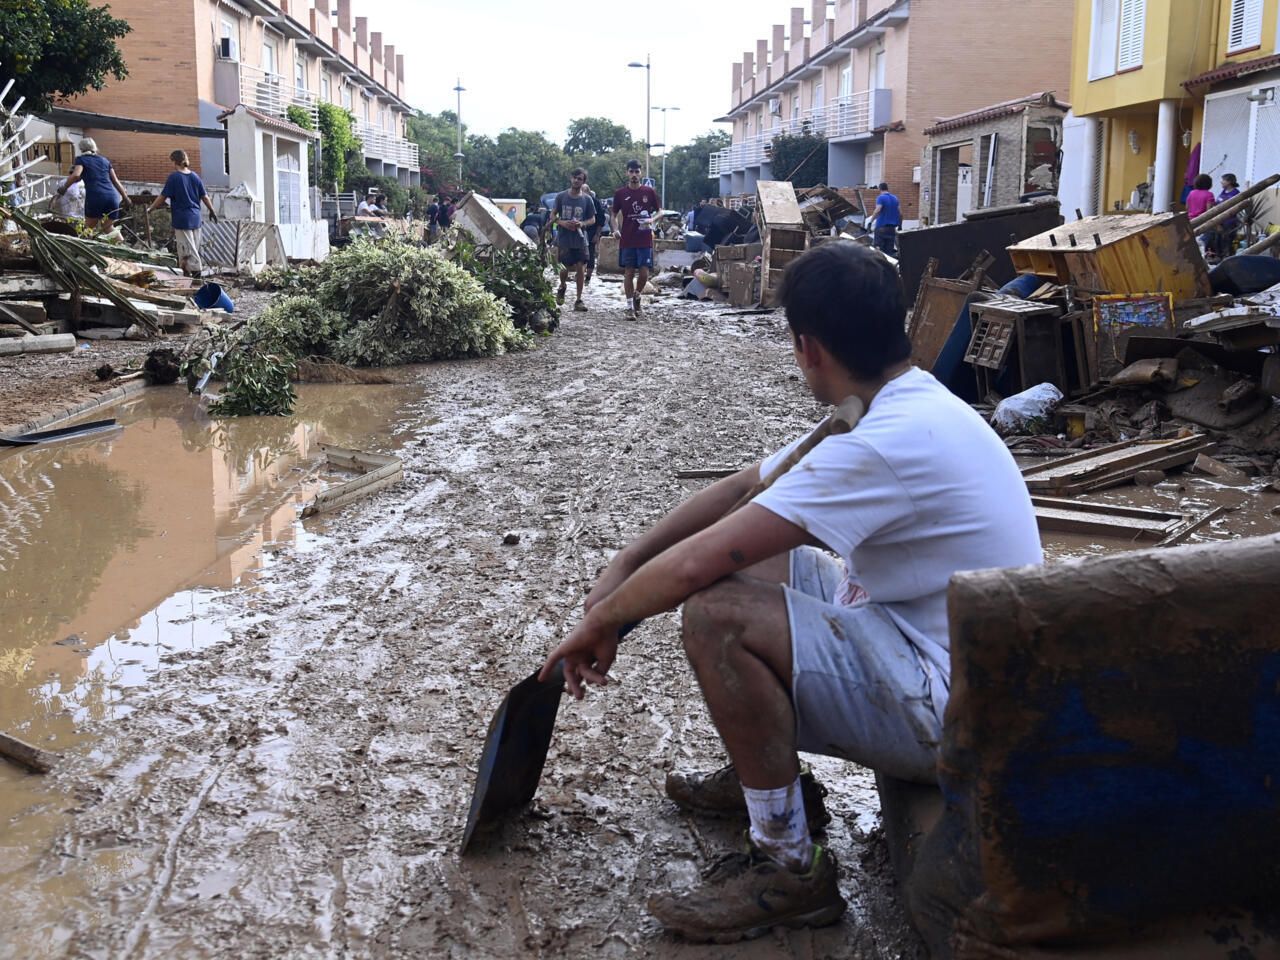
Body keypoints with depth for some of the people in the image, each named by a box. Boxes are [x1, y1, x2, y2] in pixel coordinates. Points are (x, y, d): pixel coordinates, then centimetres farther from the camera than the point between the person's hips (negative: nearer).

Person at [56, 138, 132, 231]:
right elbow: (115, 181, 19)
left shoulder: (81, 159, 10)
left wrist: (64, 188, 3)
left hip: (94, 196, -4)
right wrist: (126, 198, 23)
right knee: (108, 227, 17)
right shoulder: (104, 160, 22)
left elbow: (76, 175, -9)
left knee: (89, 227, 9)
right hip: (112, 197, 4)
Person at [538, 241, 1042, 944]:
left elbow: (695, 563, -26)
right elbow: (740, 489, 11)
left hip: (953, 711, -10)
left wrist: (599, 622, -9)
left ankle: (788, 869, -8)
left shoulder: (888, 442, -27)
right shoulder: (910, 405, 5)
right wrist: (623, 565, 6)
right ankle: (767, 774, 25)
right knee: (744, 557, 13)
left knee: (714, 615, -25)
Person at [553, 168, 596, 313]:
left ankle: (579, 300, 5)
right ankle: (562, 287, 35)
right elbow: (553, 216, 6)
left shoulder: (587, 199, 1)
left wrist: (582, 224, -14)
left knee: (580, 268, -4)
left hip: (580, 240, 1)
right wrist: (563, 223, -14)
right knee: (564, 269, 1)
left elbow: (592, 219, 6)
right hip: (563, 239, 0)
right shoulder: (561, 196, 0)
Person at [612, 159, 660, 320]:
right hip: (627, 240, 0)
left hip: (645, 240, 0)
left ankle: (637, 296, 23)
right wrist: (616, 229, -6)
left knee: (644, 273, -5)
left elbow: (658, 212, 11)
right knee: (629, 273, 1)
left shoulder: (649, 192, 2)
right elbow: (614, 215, 12)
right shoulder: (620, 193, 3)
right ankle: (630, 307, 7)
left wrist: (652, 220, -10)